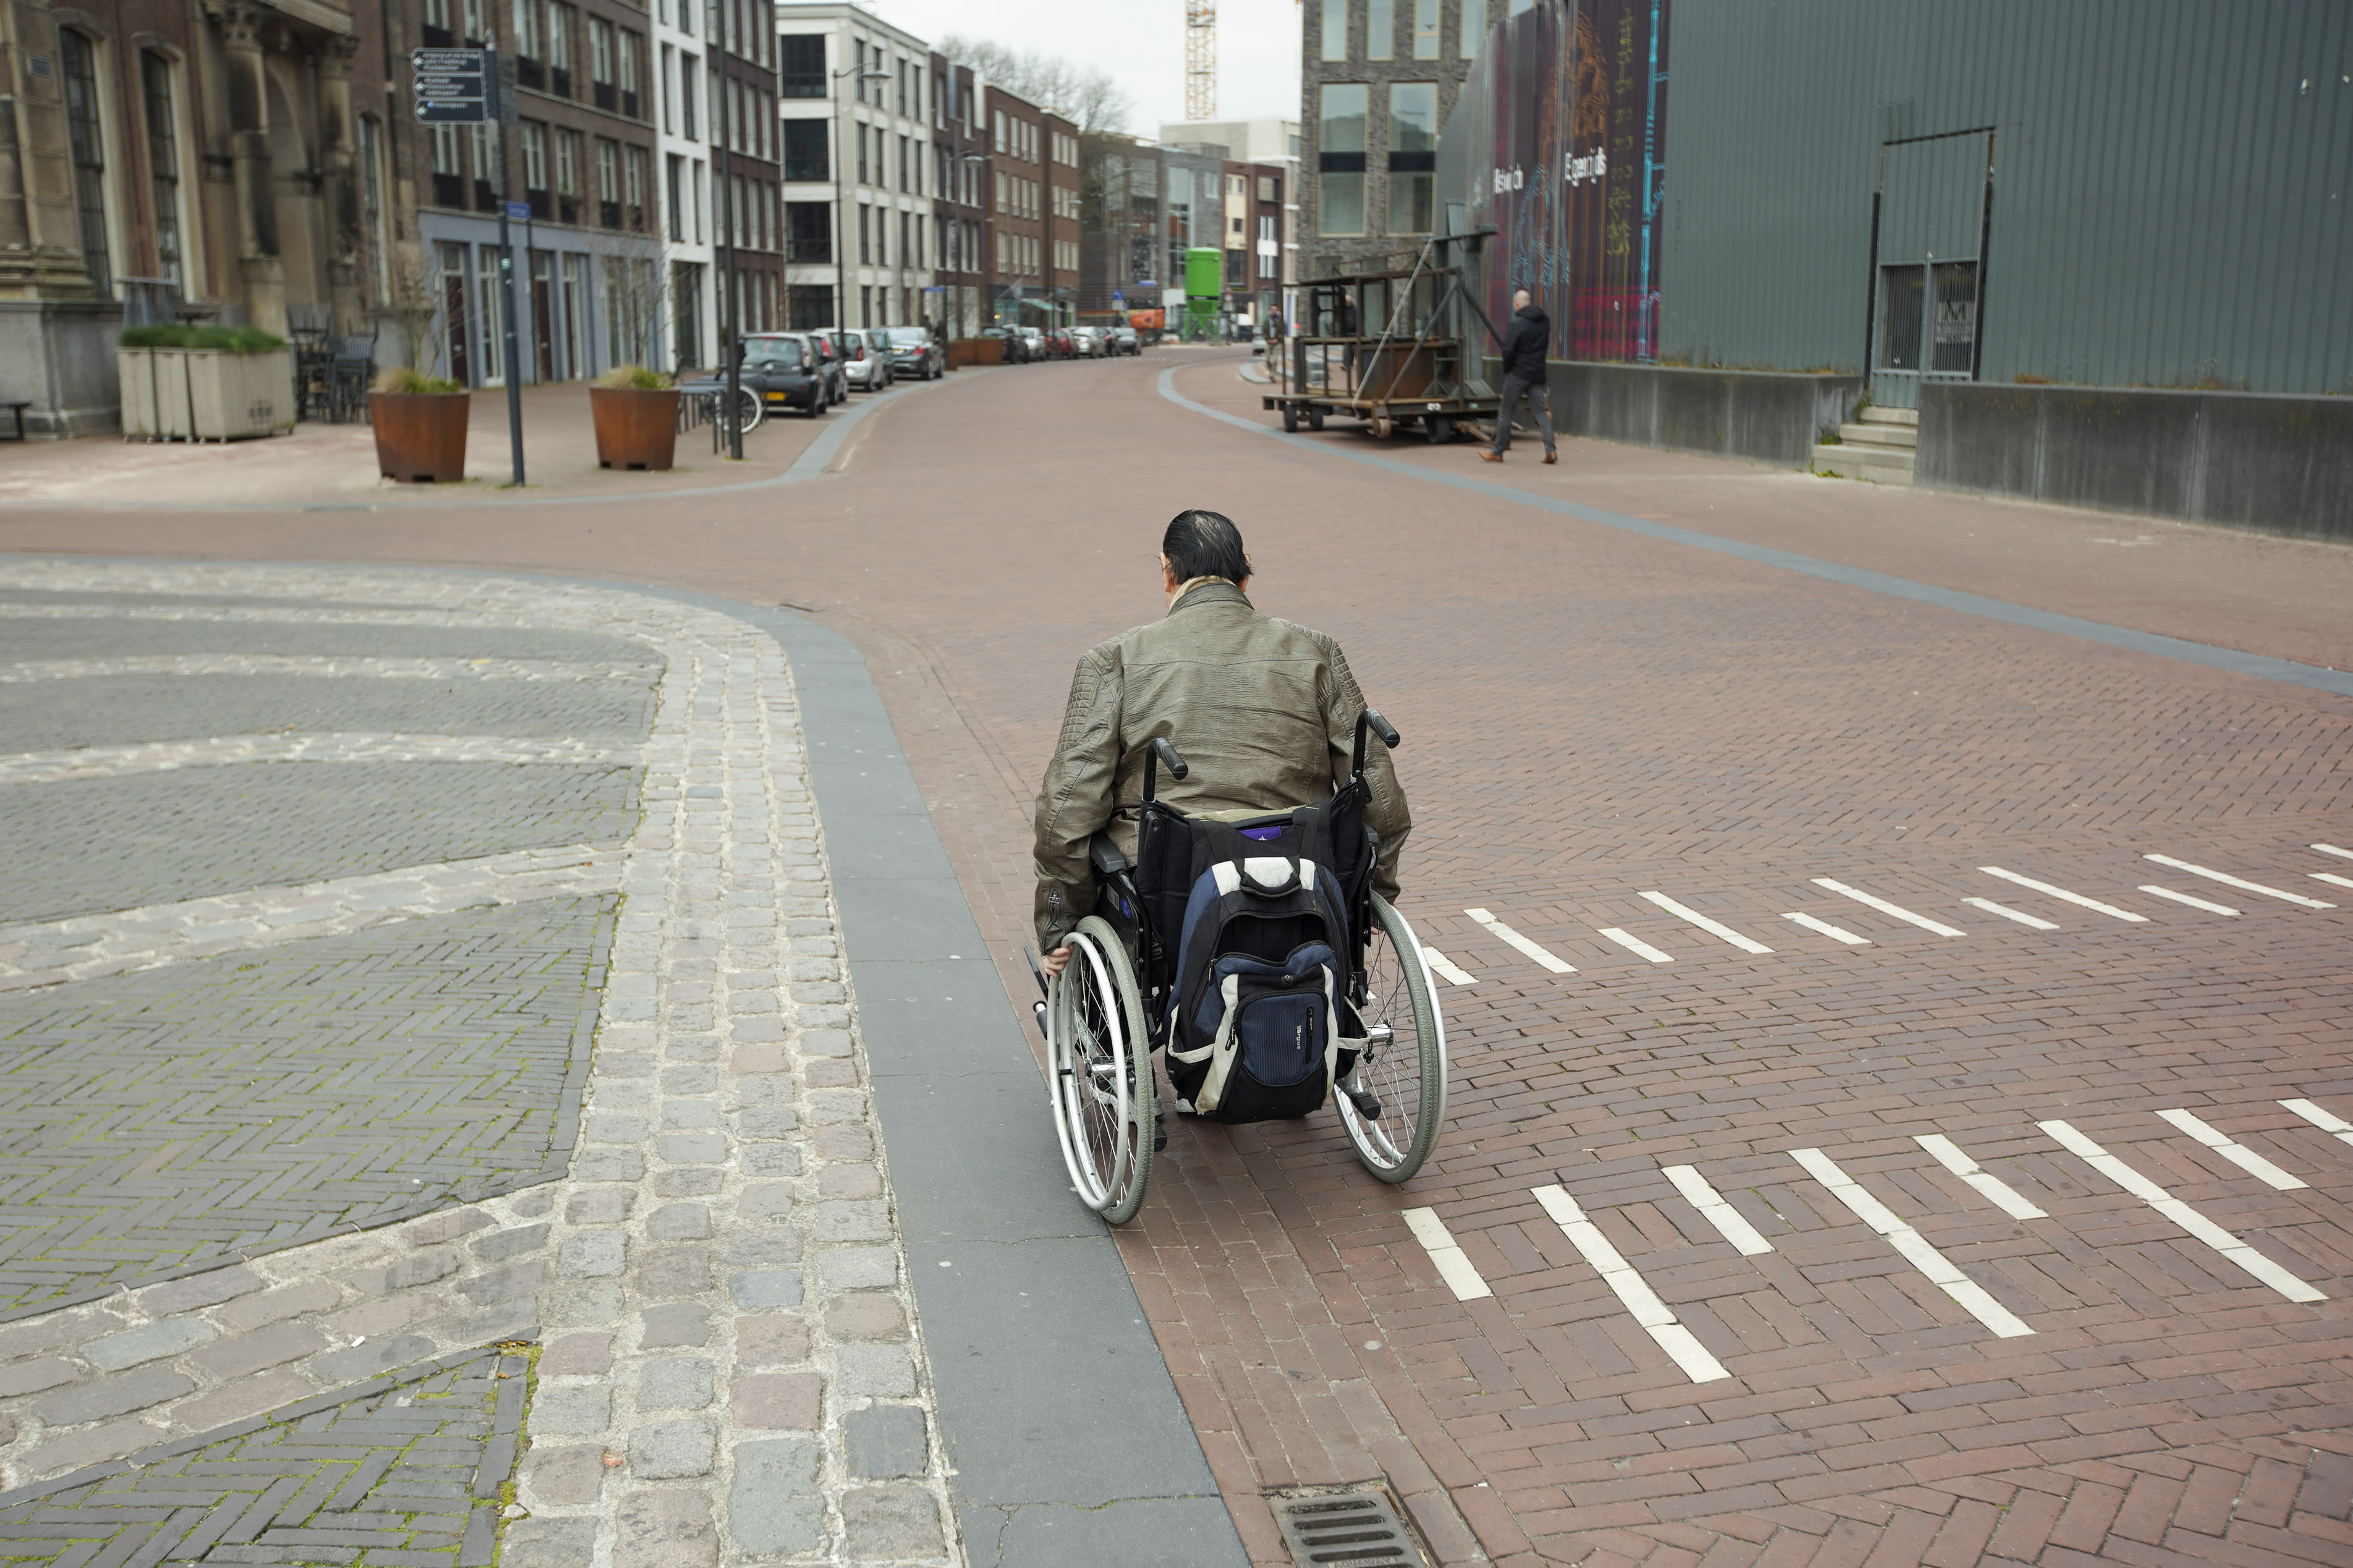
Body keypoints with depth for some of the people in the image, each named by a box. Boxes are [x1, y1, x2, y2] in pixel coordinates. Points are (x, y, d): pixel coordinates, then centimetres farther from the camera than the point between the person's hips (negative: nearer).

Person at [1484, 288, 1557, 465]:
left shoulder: (1518, 323, -15)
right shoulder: (1545, 321, 6)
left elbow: (1508, 350, -15)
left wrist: (1507, 369, 0)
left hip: (1518, 374, -6)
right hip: (1538, 373, 6)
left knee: (1505, 411, 6)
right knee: (1541, 411, 7)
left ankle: (1497, 451, 11)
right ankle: (1550, 450, -6)